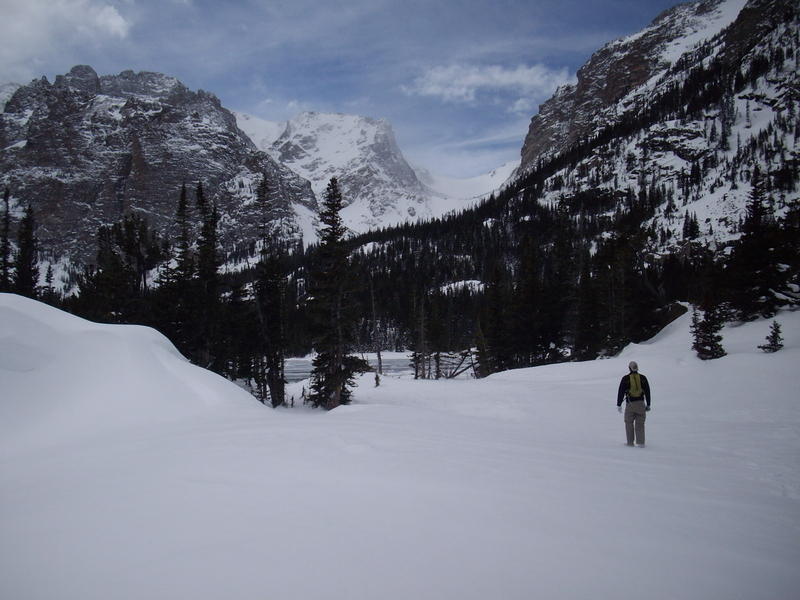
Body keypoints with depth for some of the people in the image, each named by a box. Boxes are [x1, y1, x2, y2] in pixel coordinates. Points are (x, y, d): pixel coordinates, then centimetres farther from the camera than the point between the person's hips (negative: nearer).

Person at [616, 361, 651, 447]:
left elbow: (621, 392, -4)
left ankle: (630, 442, 12)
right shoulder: (643, 378, 3)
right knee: (640, 424, 7)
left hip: (630, 404, -2)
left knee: (629, 423, 13)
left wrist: (619, 405, 3)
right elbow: (647, 392, 7)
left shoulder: (625, 378, -4)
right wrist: (648, 405, 14)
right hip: (641, 404, 2)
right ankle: (640, 443, -4)